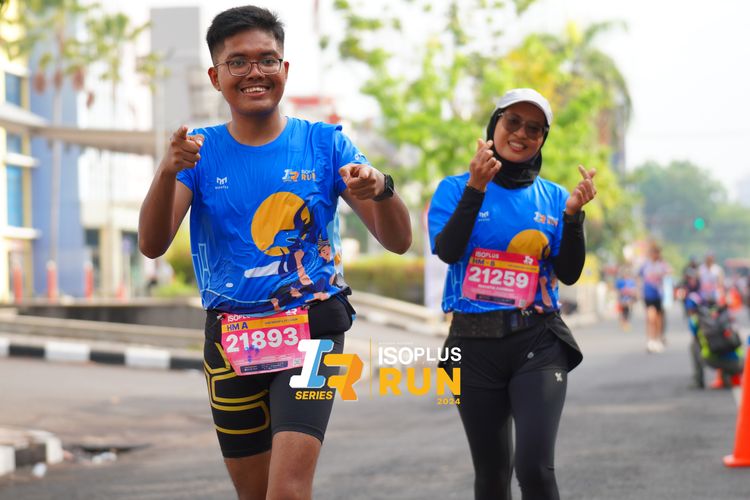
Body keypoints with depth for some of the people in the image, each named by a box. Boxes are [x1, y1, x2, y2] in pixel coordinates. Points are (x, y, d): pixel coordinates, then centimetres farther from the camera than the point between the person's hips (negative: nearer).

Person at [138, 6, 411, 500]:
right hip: (231, 342, 2)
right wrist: (167, 171, -32)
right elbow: (152, 245, -13)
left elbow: (398, 241, -5)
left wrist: (380, 189, -28)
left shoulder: (324, 143, -1)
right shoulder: (201, 151, 1)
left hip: (310, 332, -2)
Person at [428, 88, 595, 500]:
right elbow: (448, 251, -14)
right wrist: (476, 187, -22)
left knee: (535, 467, -18)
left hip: (538, 343, 0)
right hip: (475, 344, 0)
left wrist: (573, 215, -12)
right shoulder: (456, 188, 3)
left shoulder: (552, 197, 8)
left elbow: (569, 274, 1)